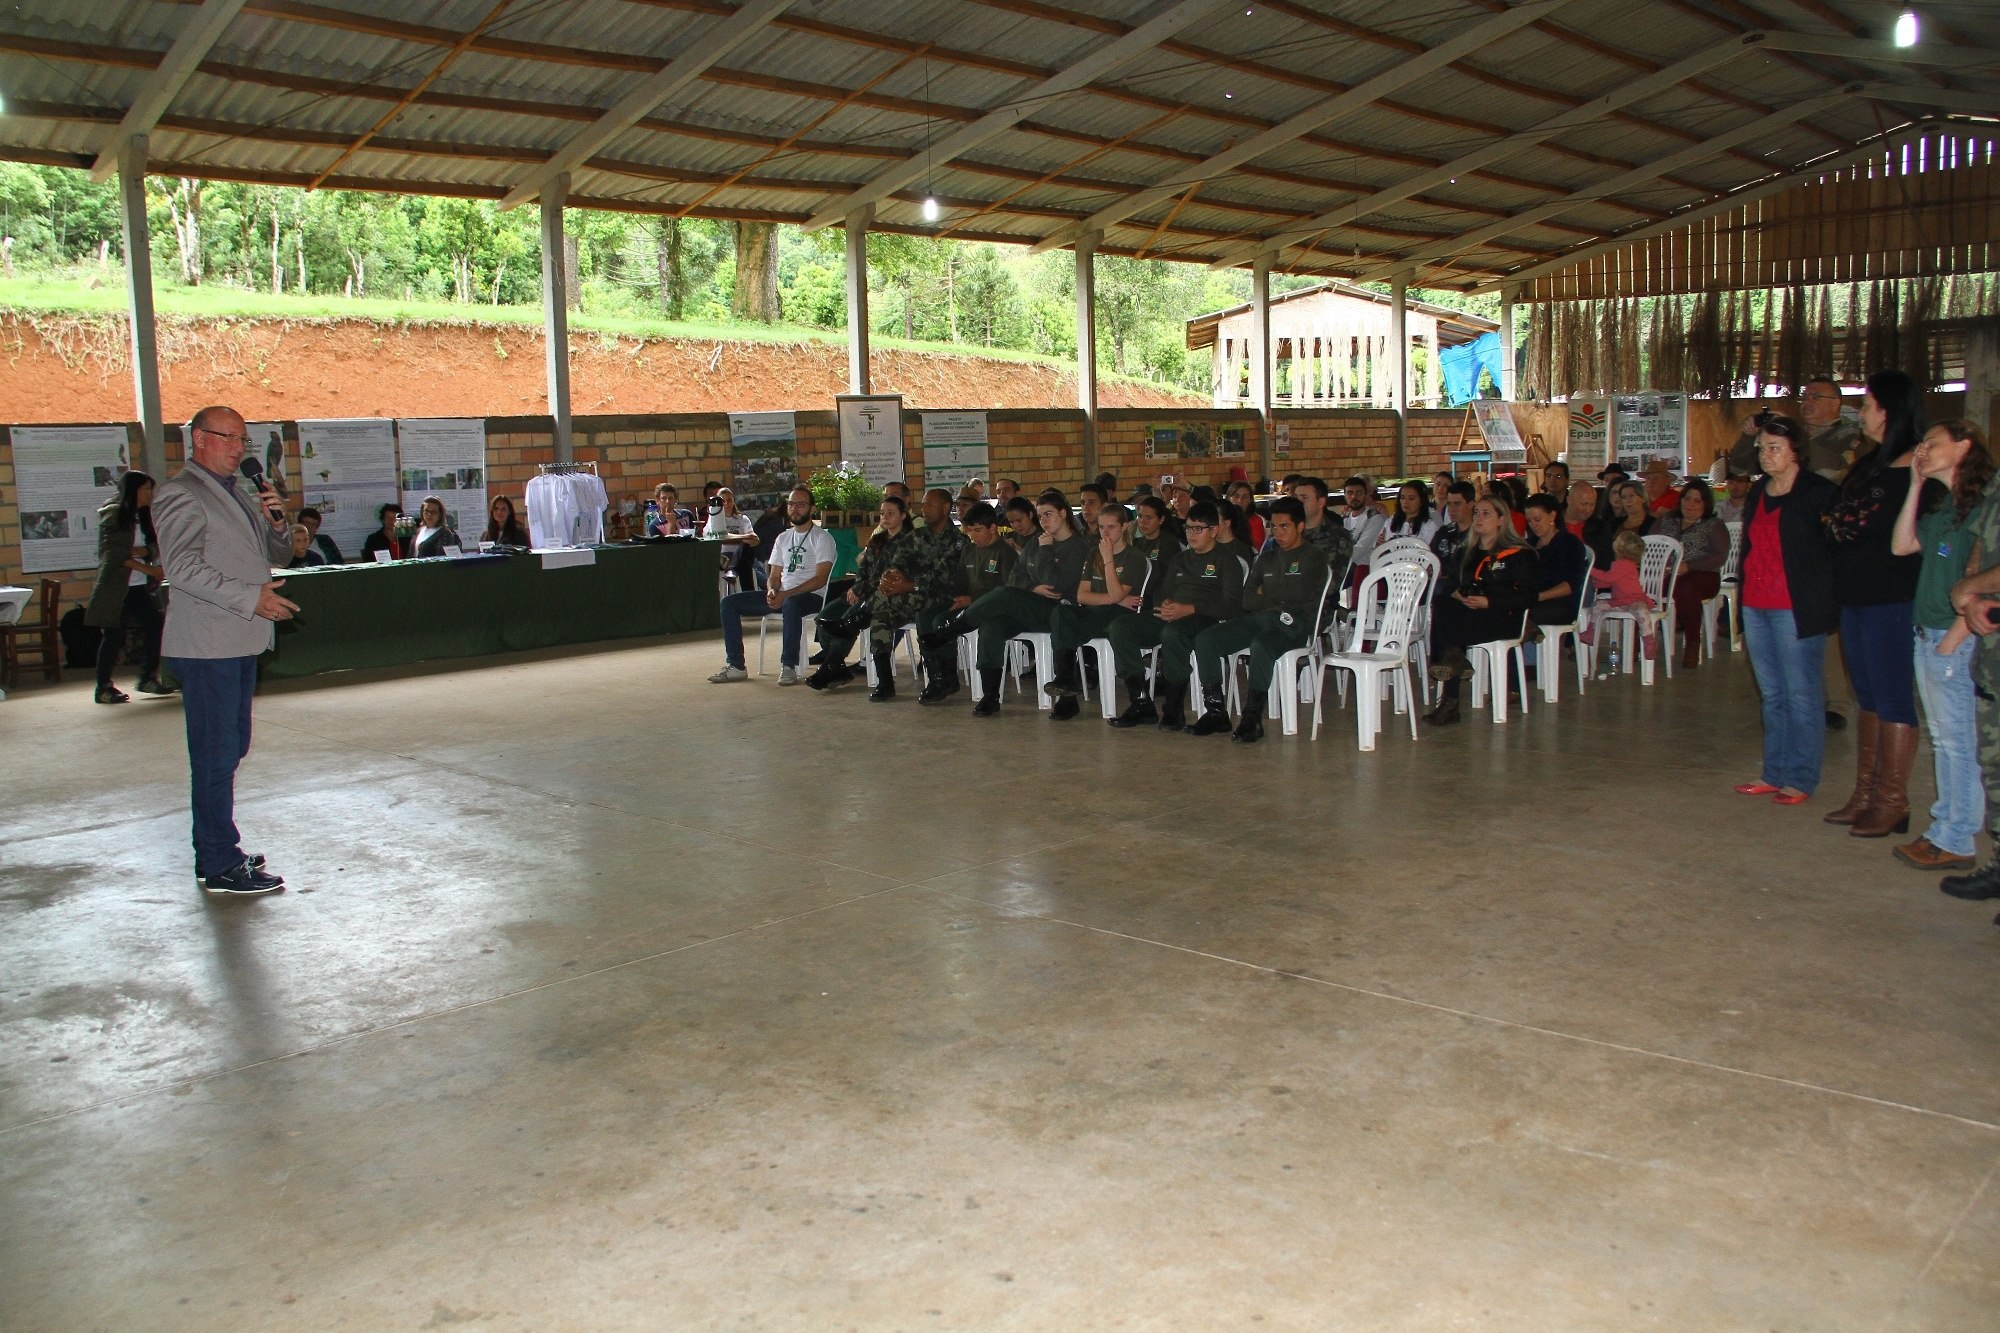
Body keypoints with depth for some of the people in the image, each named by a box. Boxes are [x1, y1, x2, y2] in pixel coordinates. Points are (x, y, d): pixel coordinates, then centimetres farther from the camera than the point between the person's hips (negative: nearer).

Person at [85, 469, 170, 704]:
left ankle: (147, 679, 11)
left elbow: (154, 549, 7)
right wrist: (149, 570, -16)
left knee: (156, 626, -1)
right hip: (115, 587, -7)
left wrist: (138, 551, -16)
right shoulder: (113, 515, -6)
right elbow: (114, 553, -13)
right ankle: (103, 688, 4)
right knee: (114, 635, -5)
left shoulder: (143, 517, 14)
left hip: (139, 587, 7)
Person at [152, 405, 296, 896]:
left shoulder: (241, 491, 19)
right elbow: (182, 567, -18)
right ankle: (221, 866, -1)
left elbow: (277, 556, 21)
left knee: (230, 750, 14)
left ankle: (217, 850, 23)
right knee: (215, 755, -6)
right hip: (206, 644, -9)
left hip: (240, 642, 9)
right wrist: (250, 597, -21)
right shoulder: (180, 493, -7)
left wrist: (276, 522, 1)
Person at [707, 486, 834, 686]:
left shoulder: (822, 538, -3)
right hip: (781, 596, 7)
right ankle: (735, 666, -7)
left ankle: (788, 667, -33)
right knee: (729, 603, -6)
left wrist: (786, 594, -22)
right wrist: (772, 591, -9)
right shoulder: (783, 538, 19)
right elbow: (774, 575, 17)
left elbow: (821, 578, -14)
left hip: (811, 596, -7)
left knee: (791, 604, -43)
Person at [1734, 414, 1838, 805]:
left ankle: (1800, 779, 6)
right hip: (1756, 605, 7)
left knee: (1801, 695, -1)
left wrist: (1821, 604, -14)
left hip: (1796, 608, -7)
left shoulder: (1818, 493, -7)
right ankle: (1774, 773, 21)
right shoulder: (1758, 492, 14)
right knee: (1771, 694, 13)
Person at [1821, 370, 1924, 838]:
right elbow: (1839, 517, 21)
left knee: (1892, 700, -3)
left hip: (1892, 600, -9)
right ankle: (1865, 795, 20)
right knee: (1868, 698, 13)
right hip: (1857, 597, 9)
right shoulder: (1871, 463, 16)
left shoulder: (1912, 466, -12)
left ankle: (1892, 802, 3)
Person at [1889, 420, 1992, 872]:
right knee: (1943, 740, 12)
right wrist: (1916, 485, 7)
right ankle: (1944, 829, 18)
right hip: (1927, 633, 9)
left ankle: (1958, 842, 3)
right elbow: (1902, 546, 7)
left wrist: (1955, 636, -16)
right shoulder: (1940, 503, 15)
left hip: (1956, 637, -8)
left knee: (1958, 740, -3)